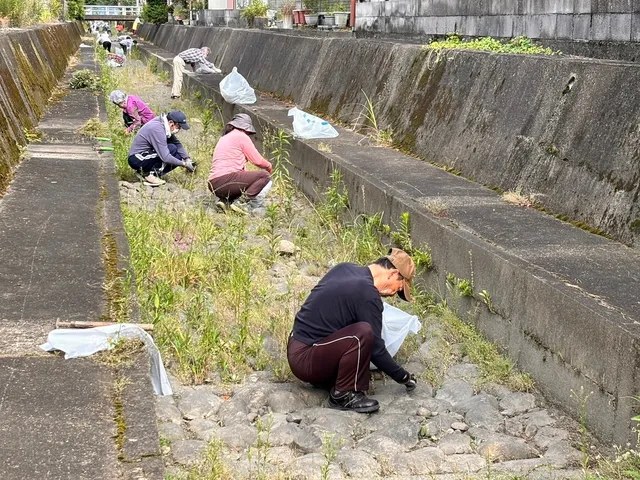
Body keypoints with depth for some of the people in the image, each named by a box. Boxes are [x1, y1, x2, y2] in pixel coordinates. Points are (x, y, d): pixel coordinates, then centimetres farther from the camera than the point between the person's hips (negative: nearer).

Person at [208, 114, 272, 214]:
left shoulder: (223, 138, 27)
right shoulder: (241, 136, 1)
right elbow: (257, 160, 1)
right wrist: (269, 166, 22)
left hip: (214, 185, 9)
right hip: (226, 179, -9)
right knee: (265, 176, 0)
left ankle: (227, 201, 7)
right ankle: (252, 207, -17)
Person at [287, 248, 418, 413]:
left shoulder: (345, 268, 7)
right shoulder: (368, 295, -19)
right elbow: (376, 349, -13)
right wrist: (403, 377, 1)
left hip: (296, 347, 10)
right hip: (305, 360, -9)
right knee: (364, 332, -26)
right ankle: (343, 395, -9)